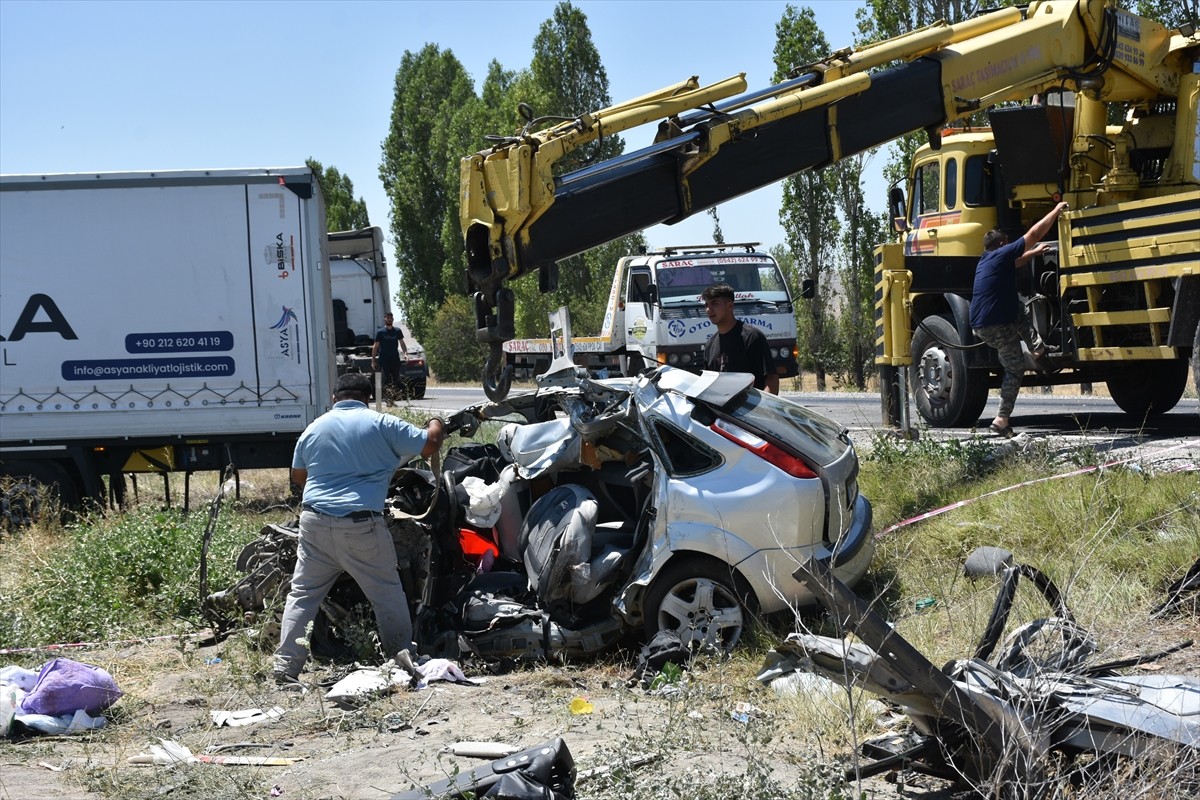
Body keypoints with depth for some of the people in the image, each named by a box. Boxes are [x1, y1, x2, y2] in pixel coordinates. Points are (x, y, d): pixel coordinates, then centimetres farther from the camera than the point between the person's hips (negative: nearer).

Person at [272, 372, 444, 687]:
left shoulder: (314, 428, 13)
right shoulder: (381, 424, 1)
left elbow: (297, 476, 23)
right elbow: (429, 445, 1)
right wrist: (435, 424, 23)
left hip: (315, 523, 3)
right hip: (361, 527, -3)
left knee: (301, 595, 9)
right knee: (388, 595, 10)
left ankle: (285, 668, 4)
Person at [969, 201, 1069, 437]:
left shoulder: (985, 260, 17)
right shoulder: (1001, 254, -7)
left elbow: (1015, 261, 38)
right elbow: (1034, 233, -6)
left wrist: (1036, 252, 49)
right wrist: (1056, 211, 3)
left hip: (979, 325, 9)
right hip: (998, 326, -9)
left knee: (1020, 311, 33)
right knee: (1015, 369, 1)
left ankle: (1038, 348, 35)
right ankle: (1002, 419, -2)